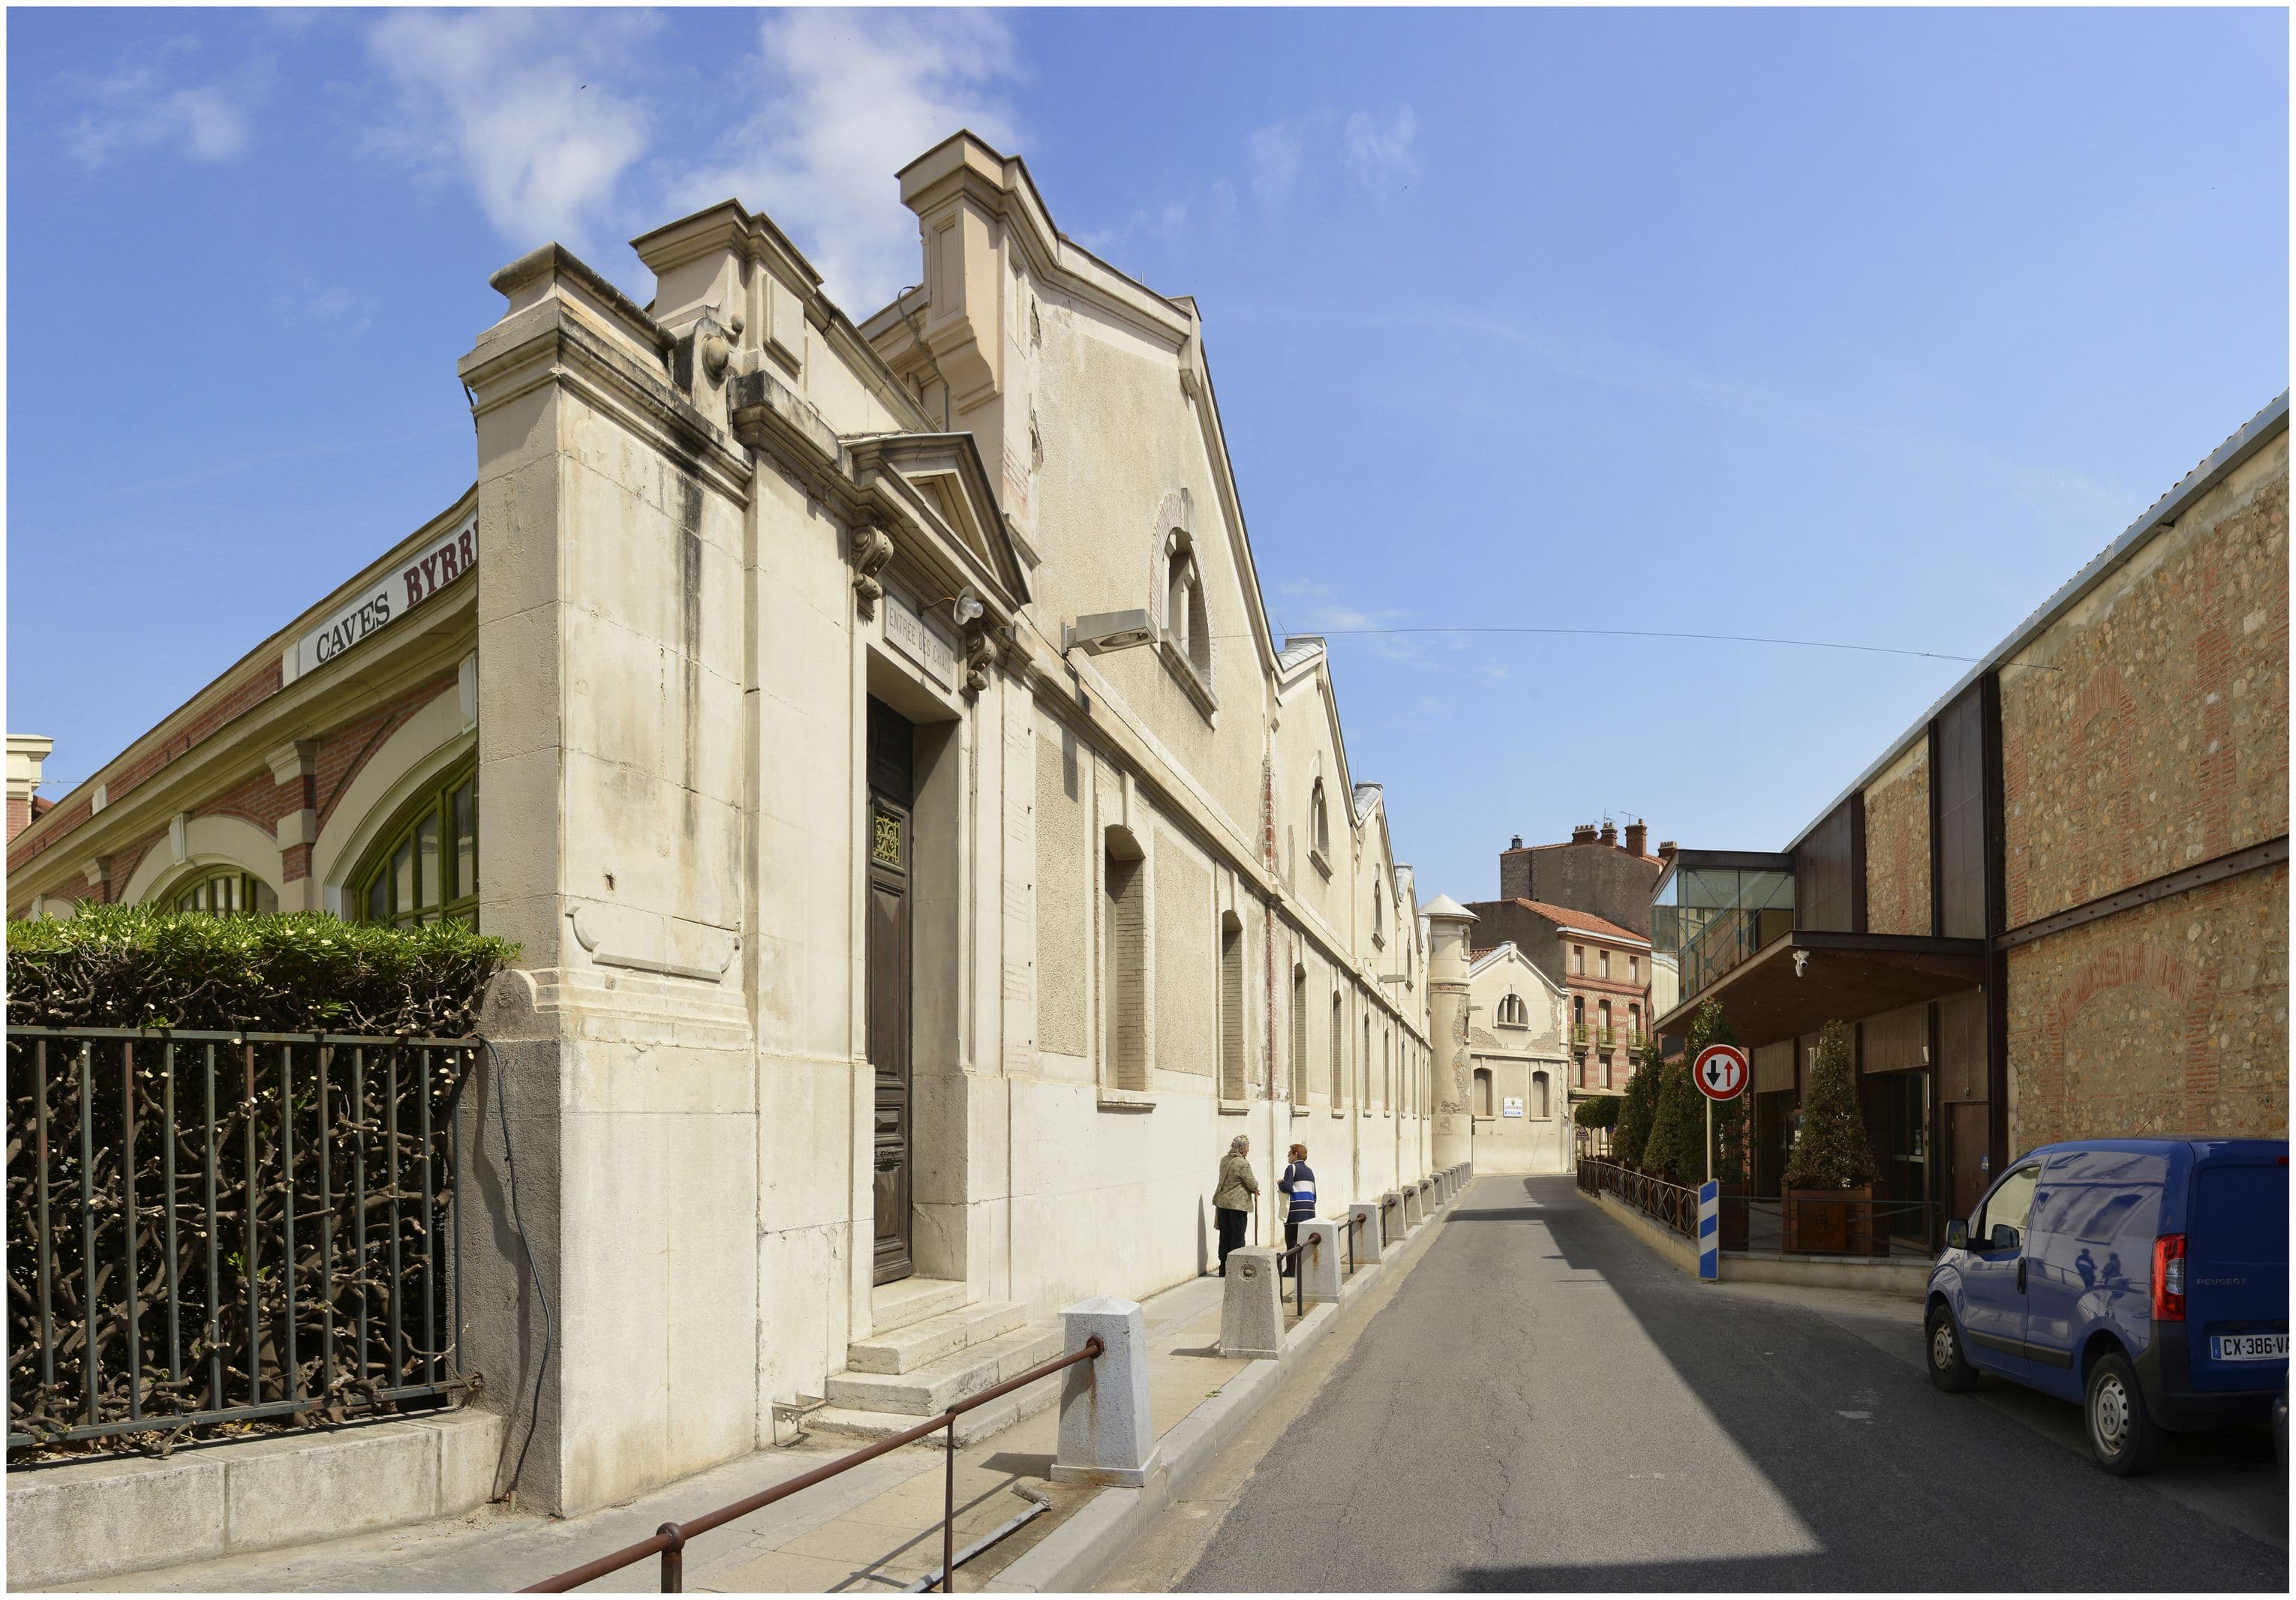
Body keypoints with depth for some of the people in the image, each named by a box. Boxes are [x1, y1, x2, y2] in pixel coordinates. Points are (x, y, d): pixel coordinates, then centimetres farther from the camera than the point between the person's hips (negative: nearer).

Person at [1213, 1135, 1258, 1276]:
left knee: (1225, 1236, 12)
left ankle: (1224, 1268, 15)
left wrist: (1252, 1189, 16)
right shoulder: (1243, 1163, -15)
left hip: (1222, 1202, 7)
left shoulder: (1224, 1161, 10)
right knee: (1238, 1236, 1)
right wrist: (1256, 1185, 14)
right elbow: (1252, 1183, -11)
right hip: (1238, 1204, -7)